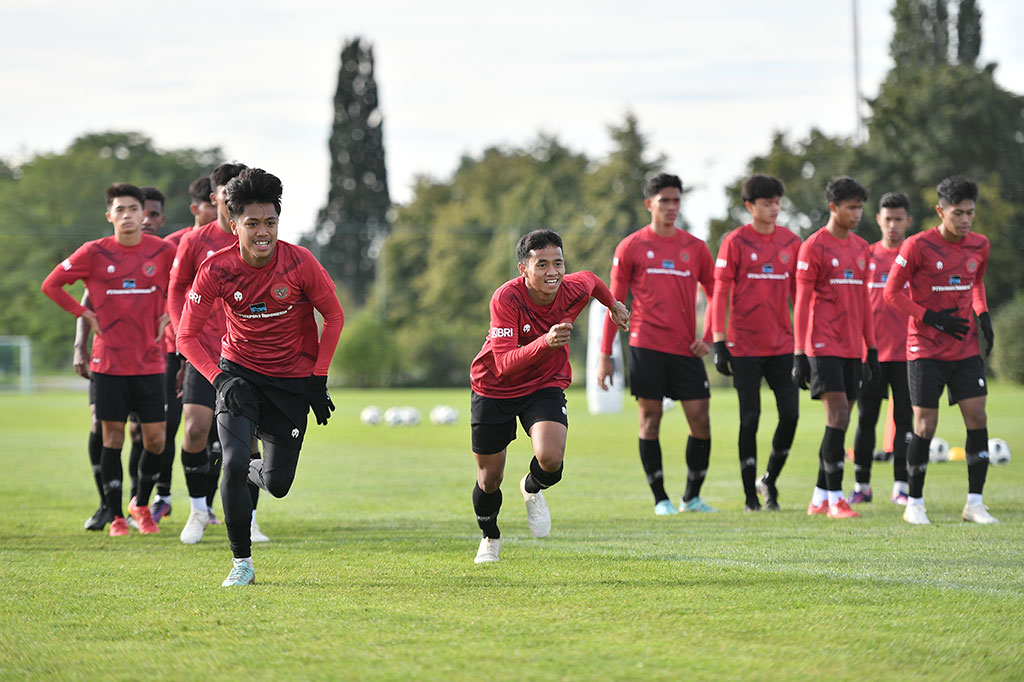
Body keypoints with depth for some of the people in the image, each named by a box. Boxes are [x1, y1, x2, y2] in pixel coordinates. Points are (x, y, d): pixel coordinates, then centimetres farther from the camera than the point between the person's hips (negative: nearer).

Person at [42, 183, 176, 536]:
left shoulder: (163, 251, -1)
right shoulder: (94, 253, -4)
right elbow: (51, 285, 6)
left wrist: (168, 315, 5)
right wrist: (86, 315, 0)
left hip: (149, 360, 1)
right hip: (109, 359, -1)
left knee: (155, 438, -1)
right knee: (112, 437, 1)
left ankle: (141, 504, 23)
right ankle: (115, 516, 10)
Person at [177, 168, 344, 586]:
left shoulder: (300, 263, -17)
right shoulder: (216, 270, -16)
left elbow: (333, 317, -3)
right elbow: (187, 336, -9)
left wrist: (319, 379, -7)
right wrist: (219, 378, -22)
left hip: (293, 380, 1)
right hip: (239, 374, -1)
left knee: (277, 484, 1)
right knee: (233, 462, -21)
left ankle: (252, 473, 40)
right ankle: (242, 563, -5)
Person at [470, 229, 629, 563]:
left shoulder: (574, 288, -18)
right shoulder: (506, 298, -30)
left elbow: (592, 280, 10)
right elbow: (504, 364, -37)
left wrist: (613, 304, 29)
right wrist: (544, 342, -53)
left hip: (545, 386, 2)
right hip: (494, 390, -2)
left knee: (550, 460, -25)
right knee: (489, 480, 8)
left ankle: (533, 489, 14)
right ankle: (490, 537, 41)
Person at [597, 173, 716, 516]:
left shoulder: (694, 247, 10)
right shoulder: (631, 247, 3)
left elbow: (714, 293, 17)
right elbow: (615, 303, 4)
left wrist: (708, 337, 2)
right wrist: (605, 355, 0)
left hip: (686, 349, 3)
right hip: (646, 345, -3)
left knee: (700, 420, -2)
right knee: (650, 419, -2)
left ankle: (692, 497, 11)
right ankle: (661, 499, 5)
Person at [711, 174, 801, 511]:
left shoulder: (791, 242, 8)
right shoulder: (735, 242, -3)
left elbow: (798, 293, 14)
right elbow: (720, 293, -4)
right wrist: (719, 342, -10)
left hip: (783, 344, 3)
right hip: (745, 346, -3)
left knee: (790, 413, -4)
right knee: (749, 418, 0)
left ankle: (770, 480, 18)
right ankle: (751, 495, 8)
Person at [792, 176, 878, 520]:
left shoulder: (861, 248, 15)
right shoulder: (813, 247, -6)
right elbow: (802, 303, -7)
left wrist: (872, 348, 17)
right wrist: (799, 355, -11)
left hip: (852, 348, 7)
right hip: (823, 346, -7)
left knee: (839, 421, 7)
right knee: (838, 417, -14)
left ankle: (820, 498, 14)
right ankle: (835, 498, -11)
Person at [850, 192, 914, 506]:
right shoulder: (867, 255, 8)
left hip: (906, 351, -1)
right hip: (871, 350, 1)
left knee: (904, 417, -2)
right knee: (866, 418, 2)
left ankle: (901, 486, 3)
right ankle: (862, 485, 9)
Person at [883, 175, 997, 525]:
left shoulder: (979, 246, 4)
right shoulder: (918, 246, -12)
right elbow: (892, 292, -7)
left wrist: (983, 316, 5)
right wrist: (932, 318, -15)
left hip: (966, 349, 4)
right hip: (926, 349, -4)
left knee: (977, 418, -4)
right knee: (925, 426, -3)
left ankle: (975, 503, 3)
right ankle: (914, 505, 10)